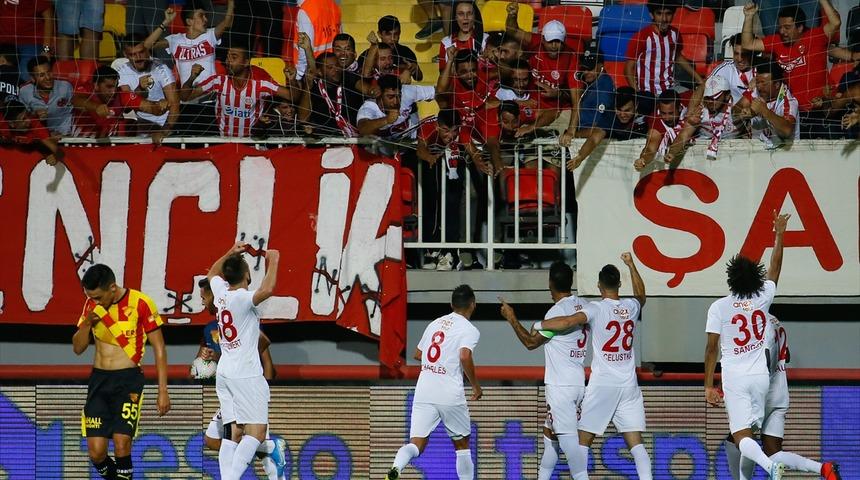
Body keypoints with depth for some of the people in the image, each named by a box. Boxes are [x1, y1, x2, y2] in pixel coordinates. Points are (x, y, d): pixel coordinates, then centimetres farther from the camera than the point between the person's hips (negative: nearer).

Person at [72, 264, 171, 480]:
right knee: (96, 452, -3)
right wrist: (87, 322, -8)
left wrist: (163, 391, -7)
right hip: (98, 379, 4)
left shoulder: (140, 303, -9)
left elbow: (159, 349, -4)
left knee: (122, 444, -14)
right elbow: (78, 348, 11)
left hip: (128, 380, -4)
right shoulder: (92, 305, 6)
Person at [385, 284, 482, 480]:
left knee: (416, 444, -3)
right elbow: (465, 356, -20)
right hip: (450, 394, -4)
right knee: (462, 444, 16)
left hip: (423, 391, 4)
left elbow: (417, 354, 26)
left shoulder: (435, 324, 16)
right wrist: (476, 386, -7)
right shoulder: (469, 330, -2)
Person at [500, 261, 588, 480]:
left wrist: (512, 318, -2)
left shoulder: (557, 311, -16)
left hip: (561, 385, -9)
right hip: (578, 382, 9)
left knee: (567, 437, -9)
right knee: (551, 432, 19)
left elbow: (531, 342, -10)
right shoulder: (583, 306, 8)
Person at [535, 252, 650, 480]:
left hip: (602, 384, -4)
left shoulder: (596, 308, -8)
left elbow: (568, 322, -24)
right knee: (635, 442, 2)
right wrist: (631, 265, 42)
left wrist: (539, 325, -9)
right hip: (629, 385, 4)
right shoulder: (631, 306, 7)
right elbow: (641, 295, 32)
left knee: (582, 440, 3)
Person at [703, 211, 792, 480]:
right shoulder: (763, 299, 2)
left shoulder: (719, 307, -5)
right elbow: (775, 266, 18)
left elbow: (712, 349, -6)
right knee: (750, 432, 18)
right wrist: (779, 234, 30)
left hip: (734, 377, -3)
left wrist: (708, 386, -1)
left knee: (742, 436, -11)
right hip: (761, 376, 3)